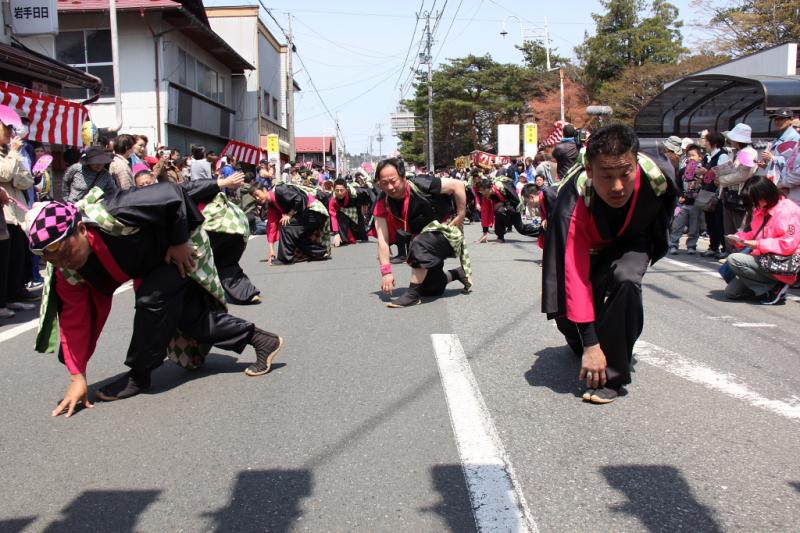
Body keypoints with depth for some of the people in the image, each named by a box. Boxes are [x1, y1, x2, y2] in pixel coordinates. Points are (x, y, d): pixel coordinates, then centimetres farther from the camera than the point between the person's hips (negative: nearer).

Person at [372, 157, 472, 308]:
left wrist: (461, 217, -16)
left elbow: (458, 185, -20)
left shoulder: (420, 185, -27)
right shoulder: (383, 203, -14)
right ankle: (459, 273, 37)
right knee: (429, 290, 11)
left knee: (420, 244, -38)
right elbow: (382, 239, -18)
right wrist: (386, 271, -26)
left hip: (446, 229, -6)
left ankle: (412, 294, -25)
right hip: (422, 235, 6)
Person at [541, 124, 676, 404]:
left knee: (626, 280, -33)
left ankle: (611, 375, -21)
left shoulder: (654, 178, -31)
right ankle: (582, 345, 34)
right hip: (586, 248, 0)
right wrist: (589, 344, -41)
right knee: (567, 317, -6)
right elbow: (574, 275, -40)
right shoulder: (572, 202, -40)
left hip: (629, 243, 0)